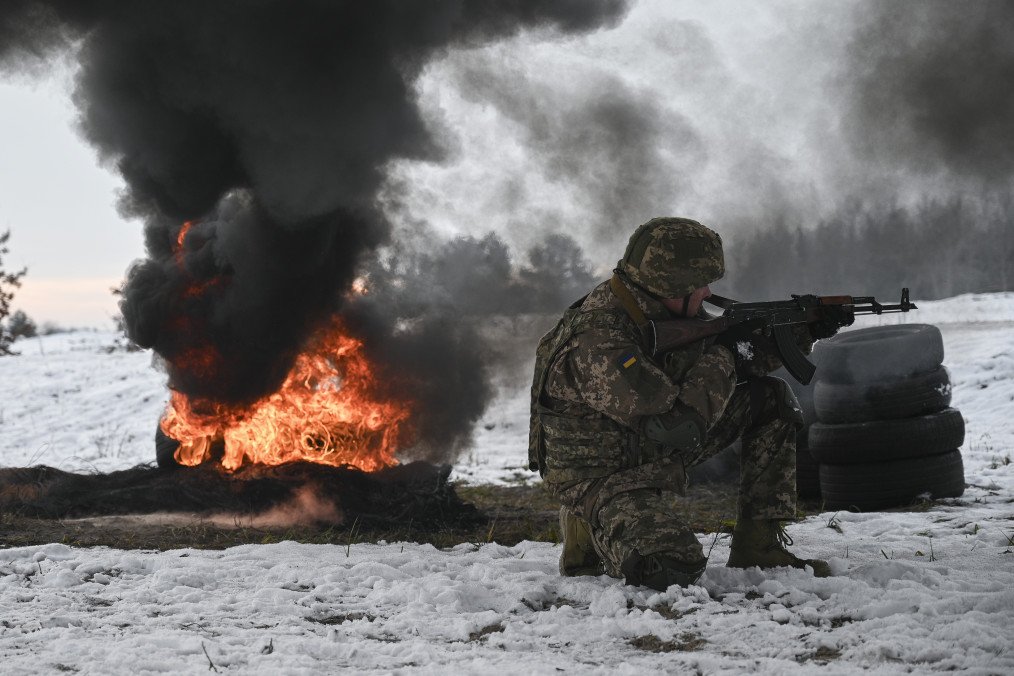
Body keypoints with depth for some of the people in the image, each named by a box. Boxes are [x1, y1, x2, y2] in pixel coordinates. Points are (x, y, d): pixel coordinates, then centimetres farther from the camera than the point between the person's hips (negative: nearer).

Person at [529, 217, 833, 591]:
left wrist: (802, 332, -2)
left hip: (658, 453, 9)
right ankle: (591, 531, -1)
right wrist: (724, 357, -21)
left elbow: (750, 357, 13)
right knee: (674, 567, -33)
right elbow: (677, 425, -33)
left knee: (771, 400, 2)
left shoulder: (664, 310, -4)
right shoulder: (599, 339, -32)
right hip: (601, 474, -9)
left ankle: (759, 545, 6)